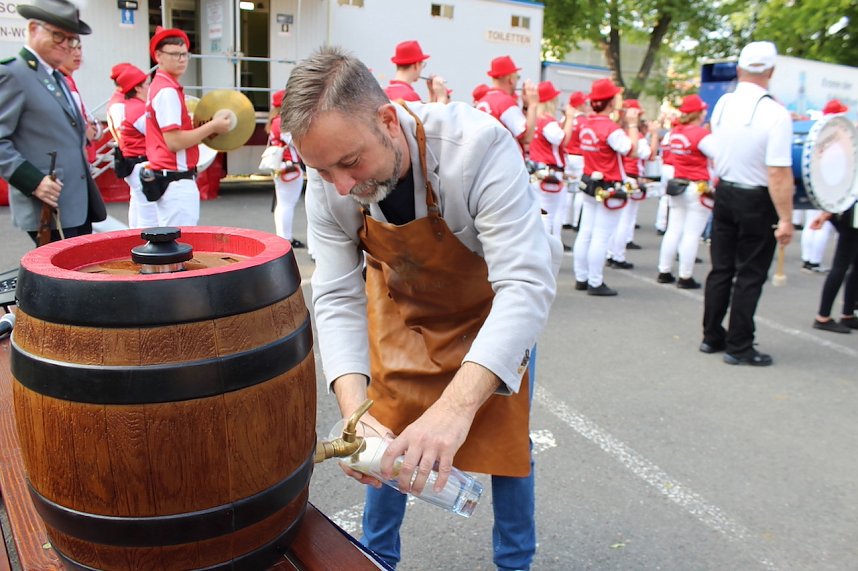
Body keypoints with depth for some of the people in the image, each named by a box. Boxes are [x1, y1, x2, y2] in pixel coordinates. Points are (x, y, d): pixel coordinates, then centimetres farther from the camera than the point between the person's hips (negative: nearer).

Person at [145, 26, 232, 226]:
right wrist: (212, 127, -12)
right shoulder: (168, 91, -13)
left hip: (165, 179, 10)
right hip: (176, 181, -10)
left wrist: (206, 130, 5)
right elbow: (174, 142, -20)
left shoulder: (159, 86, 16)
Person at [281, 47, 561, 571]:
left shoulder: (477, 146, -38)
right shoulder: (327, 185, -25)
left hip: (492, 305, -2)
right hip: (402, 302, 3)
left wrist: (456, 407, -54)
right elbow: (338, 298, -20)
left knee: (505, 441, 4)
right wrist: (355, 409, -35)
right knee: (387, 441, 8)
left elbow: (527, 283, -43)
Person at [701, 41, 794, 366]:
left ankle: (712, 336, 24)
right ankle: (739, 348, 12)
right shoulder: (776, 114, -19)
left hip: (724, 194, 5)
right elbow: (779, 174, -21)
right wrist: (785, 220, -17)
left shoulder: (722, 105, -1)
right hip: (757, 202, -5)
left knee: (721, 269, 14)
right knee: (750, 276, 5)